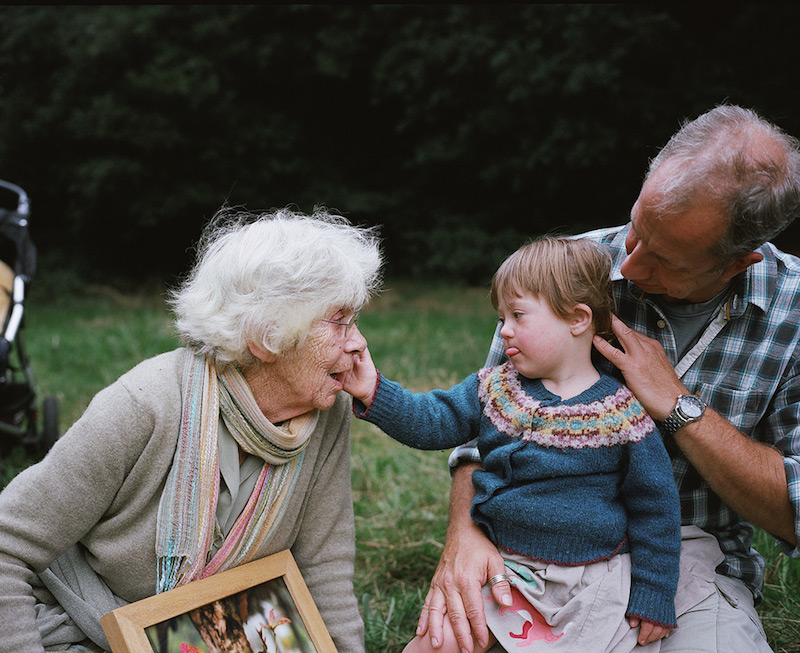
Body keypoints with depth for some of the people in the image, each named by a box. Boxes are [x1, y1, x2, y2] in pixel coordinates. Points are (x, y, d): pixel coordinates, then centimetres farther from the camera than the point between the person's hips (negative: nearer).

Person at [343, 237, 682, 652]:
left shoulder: (624, 415, -10)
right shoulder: (495, 388, 2)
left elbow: (654, 508, -4)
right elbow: (430, 422, -1)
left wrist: (652, 599, -3)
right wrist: (375, 392, -18)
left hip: (590, 585, -2)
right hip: (503, 567, 3)